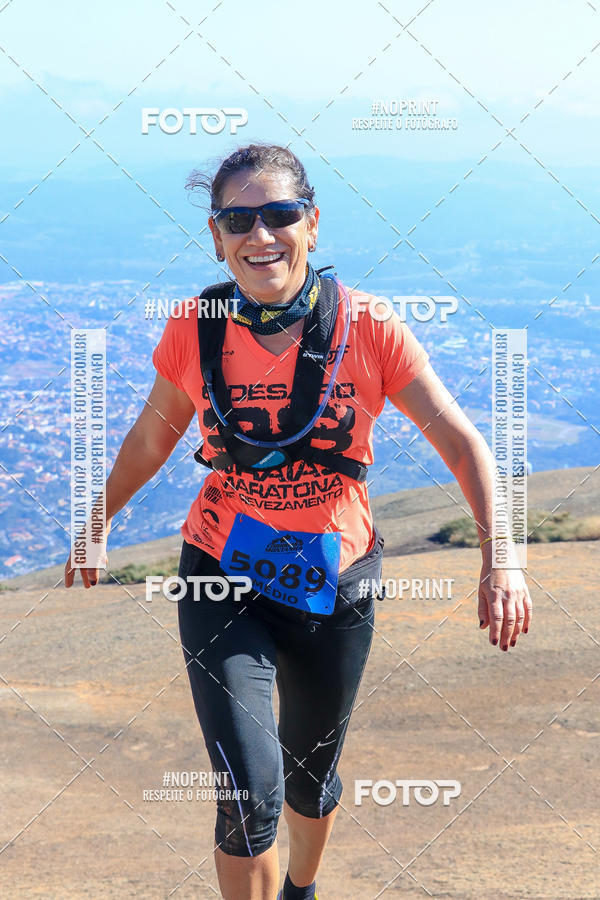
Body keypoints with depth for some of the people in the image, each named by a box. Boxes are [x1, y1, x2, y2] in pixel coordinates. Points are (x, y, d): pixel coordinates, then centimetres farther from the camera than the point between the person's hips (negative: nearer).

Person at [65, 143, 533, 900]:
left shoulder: (368, 331, -13)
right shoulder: (195, 332, -9)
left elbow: (460, 442, -10)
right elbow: (151, 438, 9)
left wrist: (500, 560, -22)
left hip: (334, 587, 1)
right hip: (224, 581, 0)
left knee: (310, 777, 21)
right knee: (249, 794, -16)